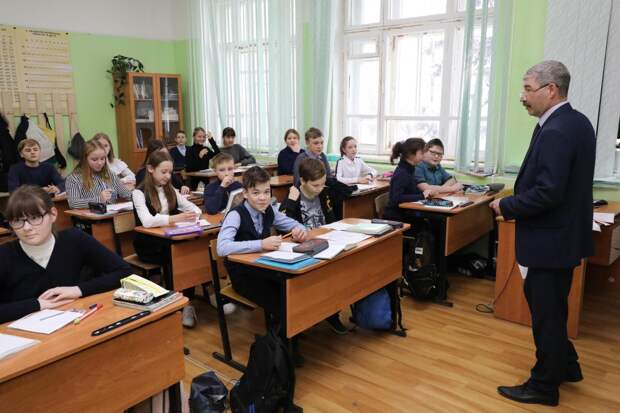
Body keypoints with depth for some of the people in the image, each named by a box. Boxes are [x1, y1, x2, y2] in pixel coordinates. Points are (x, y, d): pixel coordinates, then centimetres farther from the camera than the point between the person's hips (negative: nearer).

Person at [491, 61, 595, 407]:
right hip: (565, 233, 10)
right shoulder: (577, 122, 8)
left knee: (546, 313, 6)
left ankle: (544, 386, 23)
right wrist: (516, 203, 8)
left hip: (550, 239, -10)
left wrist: (506, 206, -14)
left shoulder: (554, 132, -24)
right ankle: (565, 365, 40)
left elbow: (548, 192, -29)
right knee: (547, 305, 24)